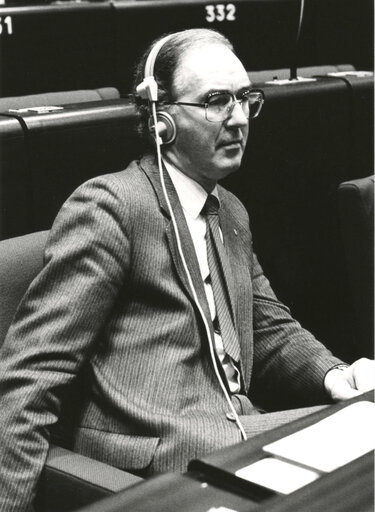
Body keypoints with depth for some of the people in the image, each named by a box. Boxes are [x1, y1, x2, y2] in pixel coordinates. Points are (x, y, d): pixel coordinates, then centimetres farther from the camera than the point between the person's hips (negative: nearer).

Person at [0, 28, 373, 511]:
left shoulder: (232, 213, 18)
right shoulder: (108, 204, -9)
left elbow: (270, 328, 22)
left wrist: (334, 375, 1)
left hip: (235, 435, 8)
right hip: (151, 455, -8)